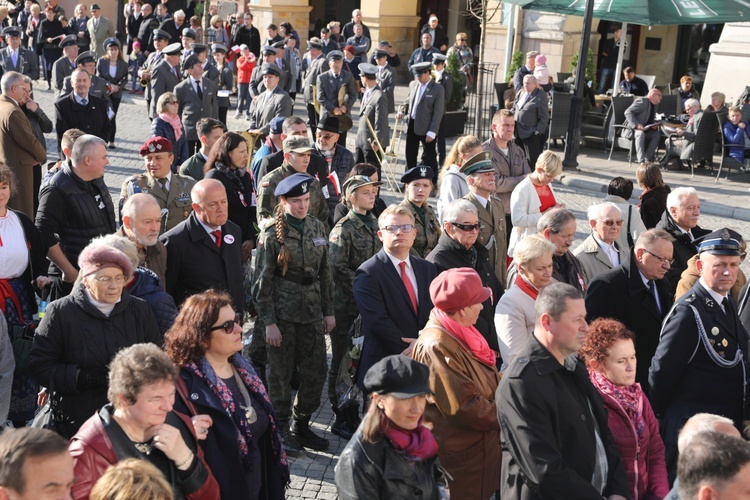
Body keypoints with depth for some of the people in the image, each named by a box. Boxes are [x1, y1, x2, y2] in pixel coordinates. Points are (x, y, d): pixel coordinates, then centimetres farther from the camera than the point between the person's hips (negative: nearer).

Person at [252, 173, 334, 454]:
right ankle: (281, 430, 20)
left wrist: (328, 310, 10)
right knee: (281, 373, 5)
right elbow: (263, 281, -7)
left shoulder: (317, 228, 7)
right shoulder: (273, 235, -8)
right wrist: (268, 322, -11)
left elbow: (325, 272, 12)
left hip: (312, 312, 5)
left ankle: (302, 427, 25)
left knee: (316, 371, 7)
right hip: (283, 312, -5)